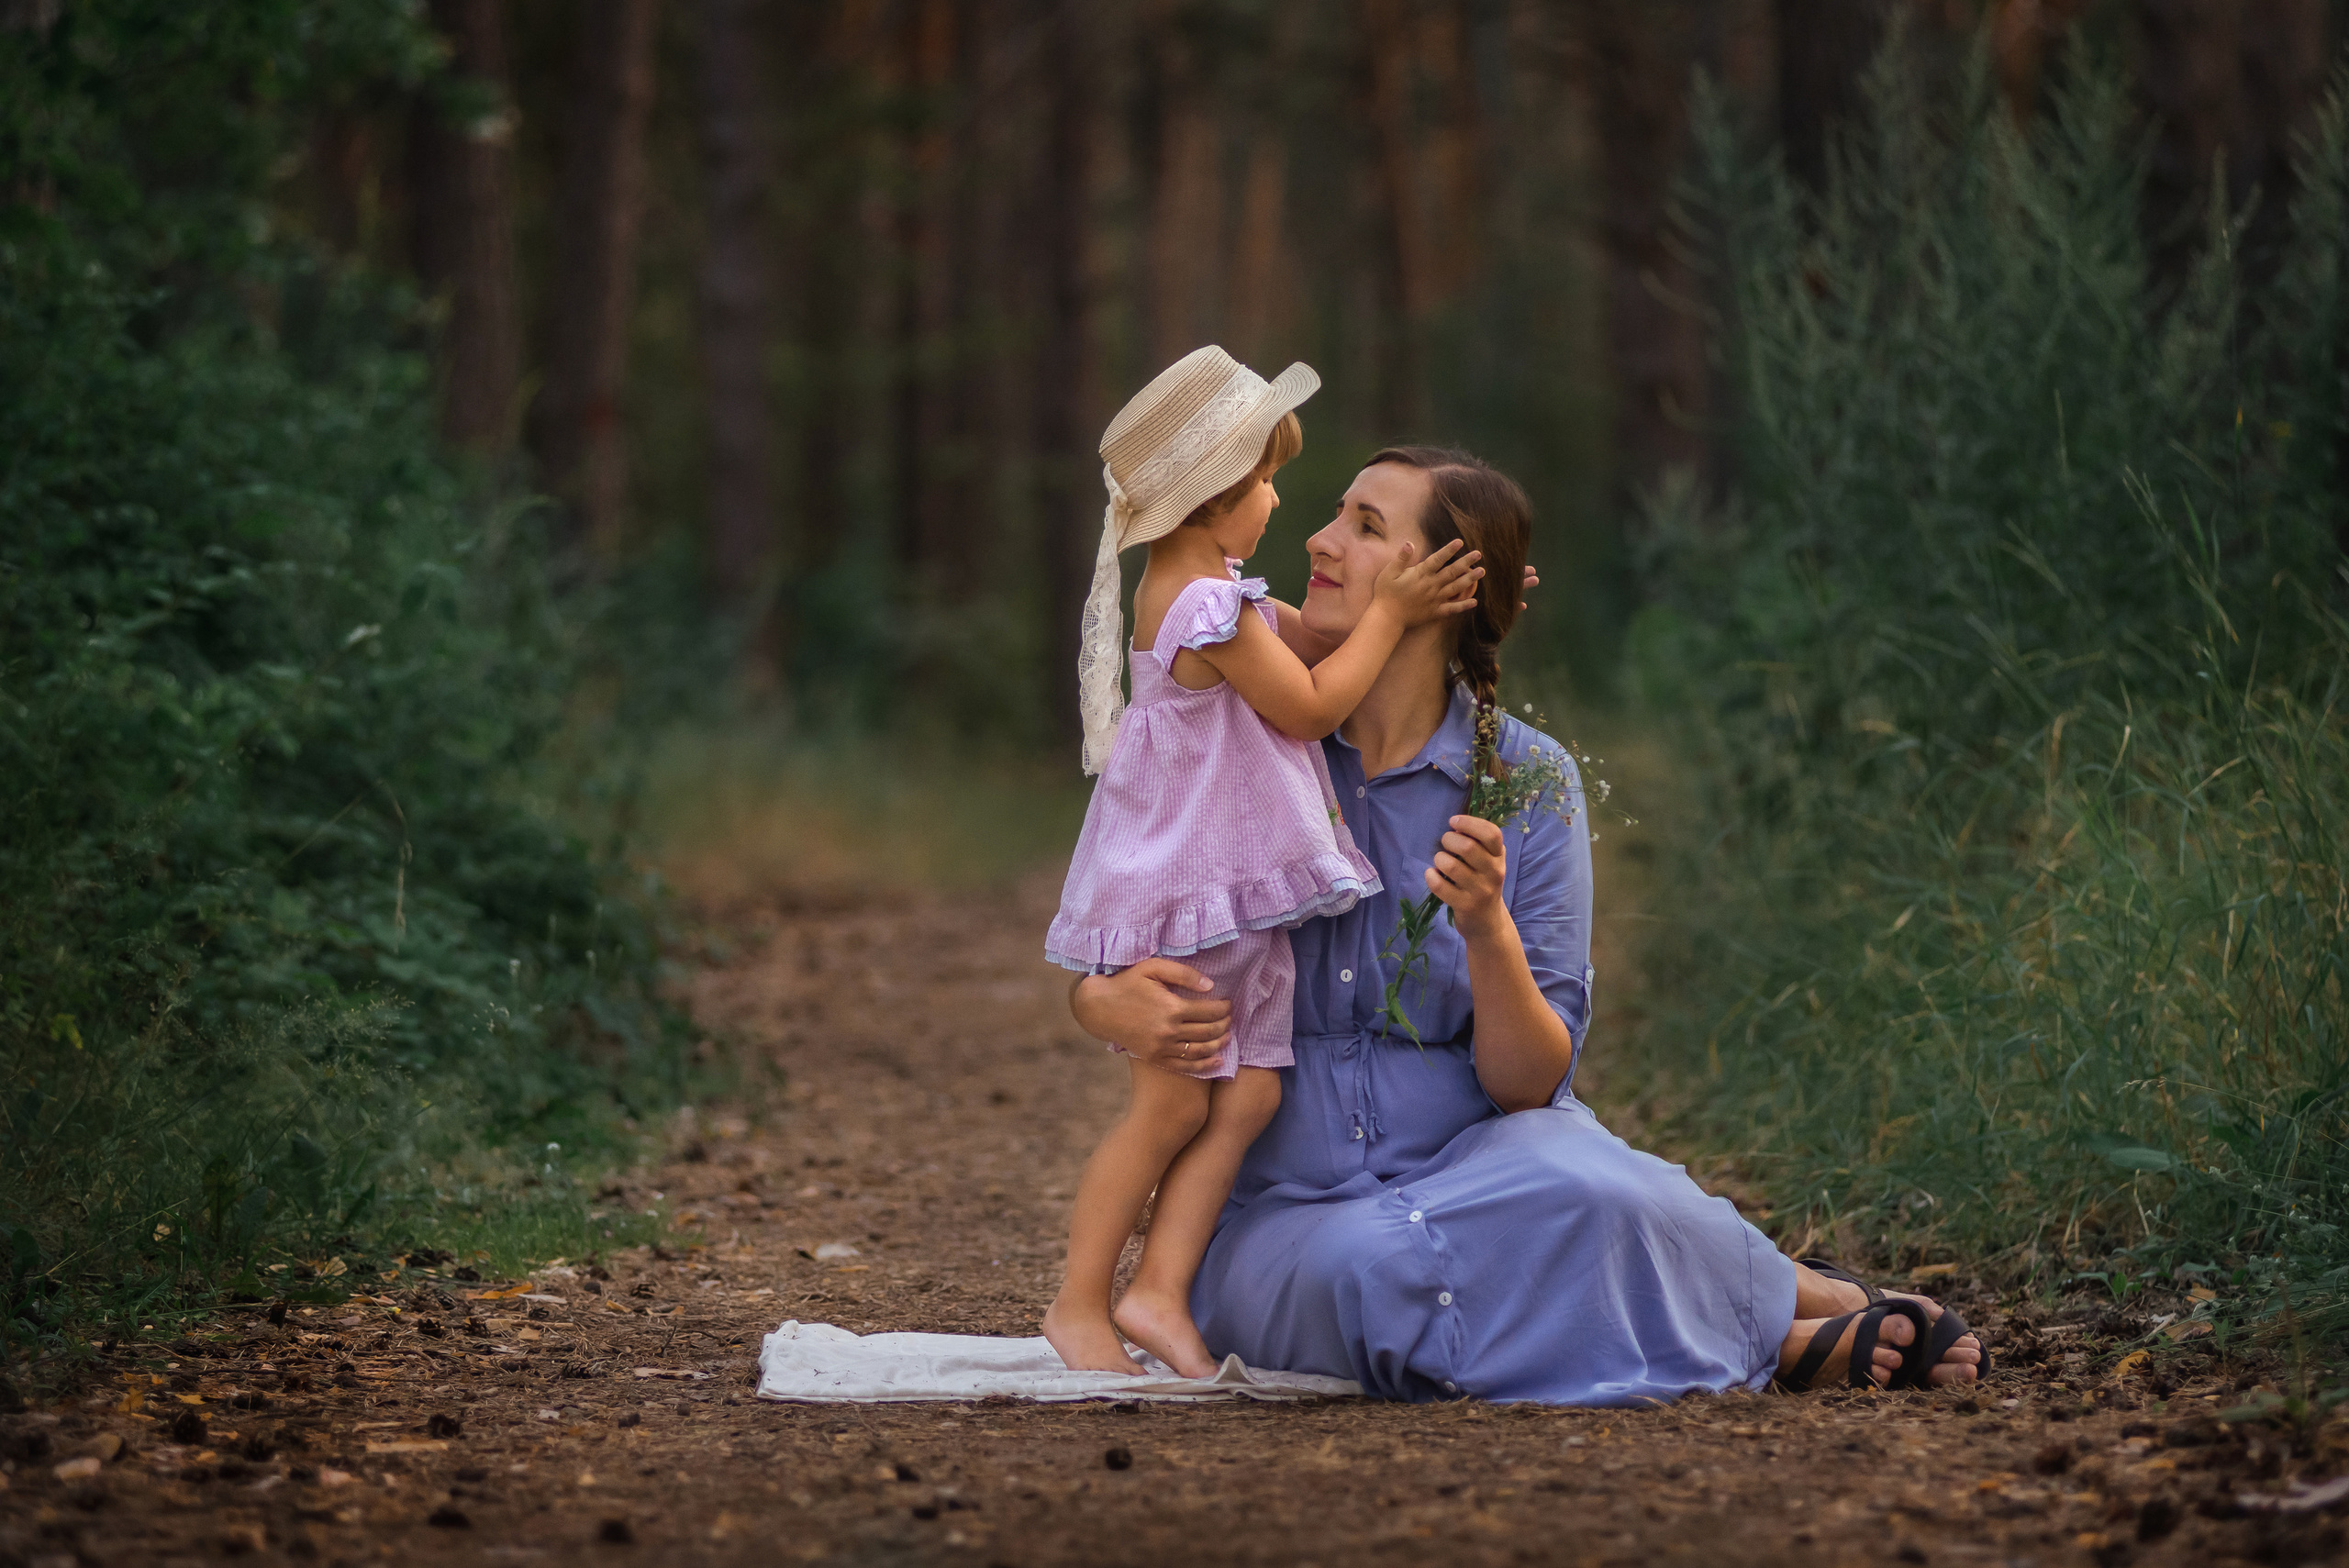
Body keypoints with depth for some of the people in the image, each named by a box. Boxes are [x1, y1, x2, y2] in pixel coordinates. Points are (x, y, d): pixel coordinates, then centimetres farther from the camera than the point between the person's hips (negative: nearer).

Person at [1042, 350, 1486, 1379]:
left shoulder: (1190, 589, 13)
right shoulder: (1207, 608, -19)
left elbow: (1306, 635, 22)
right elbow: (1311, 705, -13)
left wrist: (1420, 601, 14)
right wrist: (1388, 612, -5)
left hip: (1234, 894, 10)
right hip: (1184, 898, -10)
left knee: (1247, 1094, 2)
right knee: (1172, 1103, -4)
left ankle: (1159, 1292, 1)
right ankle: (1080, 1303, 5)